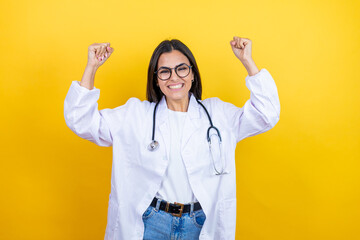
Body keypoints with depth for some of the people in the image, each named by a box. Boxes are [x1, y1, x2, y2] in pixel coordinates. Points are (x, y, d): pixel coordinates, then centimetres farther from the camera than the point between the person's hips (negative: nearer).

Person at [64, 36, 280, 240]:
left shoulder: (217, 113, 3)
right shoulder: (136, 115, 0)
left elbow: (267, 115, -4)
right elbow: (81, 121, -2)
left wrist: (247, 61, -9)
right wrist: (91, 68, -11)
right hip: (150, 222, 0)